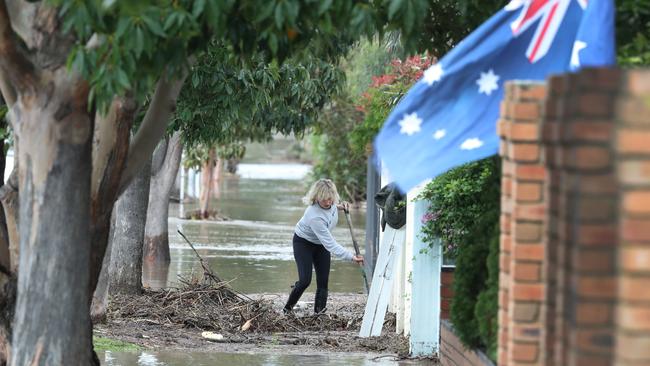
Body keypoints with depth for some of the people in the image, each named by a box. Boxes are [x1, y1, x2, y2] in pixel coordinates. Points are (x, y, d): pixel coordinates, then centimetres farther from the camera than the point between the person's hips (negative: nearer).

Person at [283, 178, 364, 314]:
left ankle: (319, 311, 1)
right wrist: (351, 257, -44)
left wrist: (339, 206, -9)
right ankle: (287, 308, 2)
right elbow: (331, 245, -40)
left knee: (323, 281, -1)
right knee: (305, 280, -16)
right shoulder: (315, 217, -42)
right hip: (304, 242, -7)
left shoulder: (331, 203, -21)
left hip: (321, 243, 7)